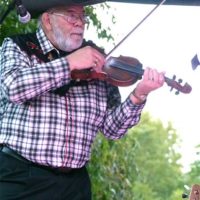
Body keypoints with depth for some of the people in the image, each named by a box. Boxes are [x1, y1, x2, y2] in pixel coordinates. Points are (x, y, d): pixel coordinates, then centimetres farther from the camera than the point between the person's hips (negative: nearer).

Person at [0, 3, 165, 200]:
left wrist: (138, 95, -12)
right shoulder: (17, 47, 3)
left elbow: (111, 128, 4)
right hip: (19, 176, -3)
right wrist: (69, 63, -19)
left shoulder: (95, 59, 8)